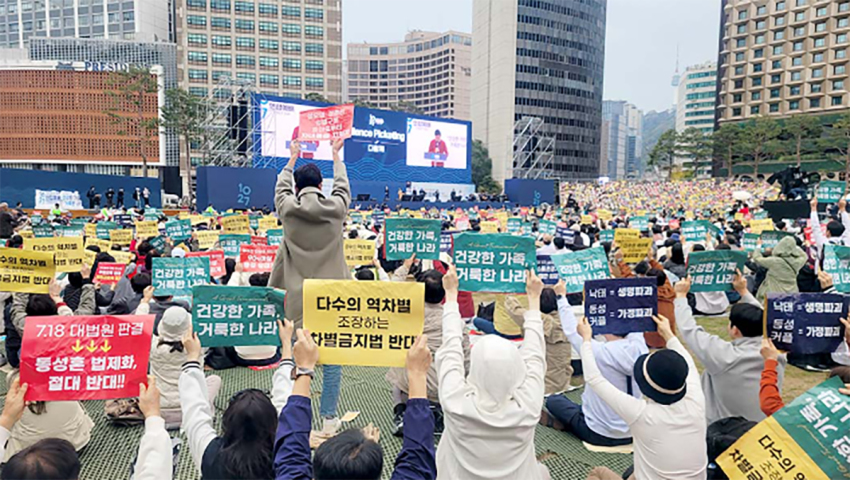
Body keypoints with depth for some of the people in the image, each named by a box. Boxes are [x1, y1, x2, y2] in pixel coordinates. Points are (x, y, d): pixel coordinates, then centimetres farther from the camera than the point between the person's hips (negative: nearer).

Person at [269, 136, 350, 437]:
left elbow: (282, 186, 20)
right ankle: (329, 418, 14)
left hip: (298, 298, 1)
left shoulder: (287, 208, -2)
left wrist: (293, 157, 36)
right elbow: (342, 185, 18)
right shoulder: (336, 208, -2)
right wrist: (336, 155, 35)